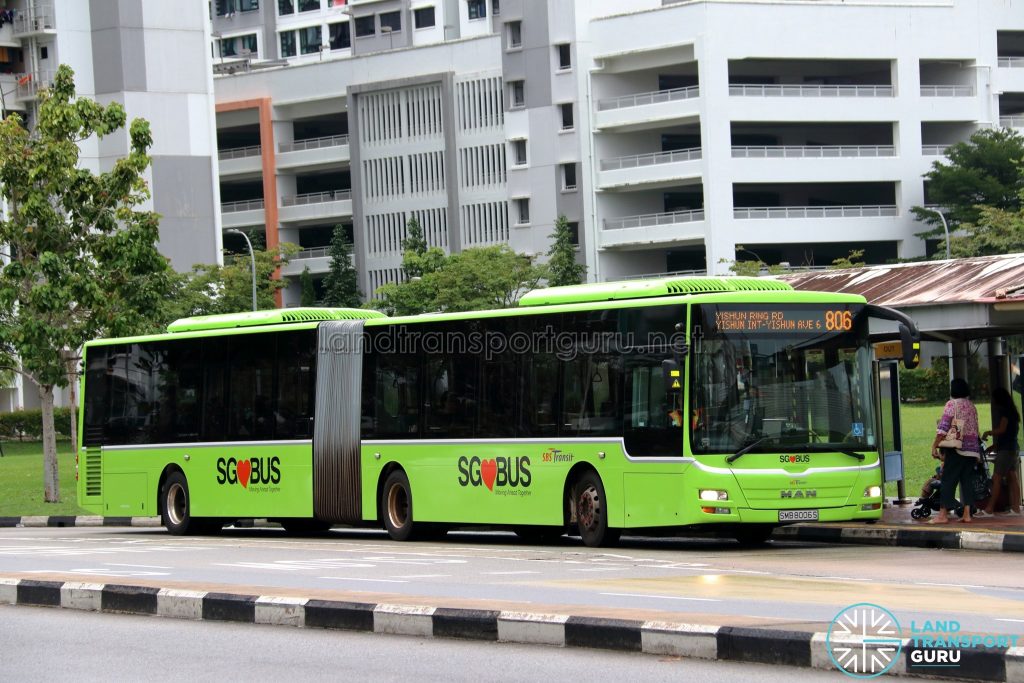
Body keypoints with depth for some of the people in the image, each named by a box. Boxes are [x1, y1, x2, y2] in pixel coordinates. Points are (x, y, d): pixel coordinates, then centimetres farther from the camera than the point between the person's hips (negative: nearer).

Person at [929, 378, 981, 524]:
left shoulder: (952, 404, -6)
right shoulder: (972, 406, 12)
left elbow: (943, 428, -13)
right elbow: (975, 428, 14)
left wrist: (934, 446, -10)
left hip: (956, 447, -6)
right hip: (972, 448, 6)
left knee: (948, 480, -4)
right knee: (967, 480, 6)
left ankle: (943, 514, -7)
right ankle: (967, 514, 2)